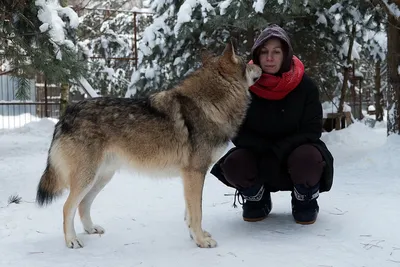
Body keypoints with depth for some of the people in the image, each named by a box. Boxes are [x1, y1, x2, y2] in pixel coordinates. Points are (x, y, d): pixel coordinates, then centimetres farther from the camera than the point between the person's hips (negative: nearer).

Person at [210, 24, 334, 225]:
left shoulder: (305, 86, -13)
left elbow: (311, 131, -13)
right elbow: (238, 132, -6)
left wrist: (276, 152, -24)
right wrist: (264, 149, -22)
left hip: (294, 152, -1)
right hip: (257, 156, 1)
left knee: (308, 158, -35)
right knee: (233, 164, -29)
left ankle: (305, 201, 1)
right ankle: (258, 200, 7)